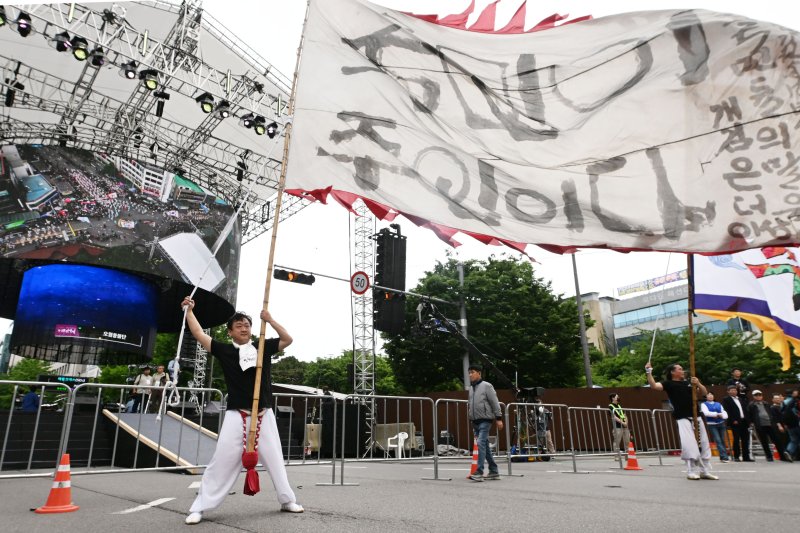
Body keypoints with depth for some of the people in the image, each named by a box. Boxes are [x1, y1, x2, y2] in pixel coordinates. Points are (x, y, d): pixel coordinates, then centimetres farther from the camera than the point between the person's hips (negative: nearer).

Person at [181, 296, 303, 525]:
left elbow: (287, 339, 4)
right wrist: (189, 310, -8)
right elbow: (199, 334, -5)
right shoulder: (225, 351, 0)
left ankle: (287, 500, 26)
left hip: (264, 415, 3)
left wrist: (270, 320, -6)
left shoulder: (263, 347, 6)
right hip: (236, 415, -2)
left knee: (274, 458, 12)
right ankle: (199, 508, 11)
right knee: (222, 461, -2)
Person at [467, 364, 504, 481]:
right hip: (475, 421, 8)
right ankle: (494, 471, 22)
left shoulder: (486, 386, -7)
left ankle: (479, 472, -18)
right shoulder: (471, 388, 14)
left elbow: (495, 403, -8)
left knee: (481, 443, -18)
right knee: (485, 446, 12)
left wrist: (498, 418, -10)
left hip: (485, 420, -8)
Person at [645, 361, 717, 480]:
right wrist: (649, 372, -30)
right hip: (683, 419, -6)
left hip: (696, 417, 6)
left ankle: (705, 471, 23)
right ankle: (691, 472, 0)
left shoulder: (688, 383, 15)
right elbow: (654, 386, -18)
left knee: (704, 445, 11)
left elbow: (704, 393, 15)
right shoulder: (669, 384, -2)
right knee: (689, 445, -12)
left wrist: (698, 384, -4)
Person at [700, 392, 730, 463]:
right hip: (712, 425, -4)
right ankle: (724, 457, -12)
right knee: (718, 441, -11)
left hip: (721, 423, 4)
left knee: (723, 440, 6)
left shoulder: (718, 404, 15)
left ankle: (722, 457, 16)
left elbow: (724, 412, 6)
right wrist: (717, 414, -14)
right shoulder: (704, 404, 2)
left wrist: (720, 416, -15)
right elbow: (706, 413, -13)